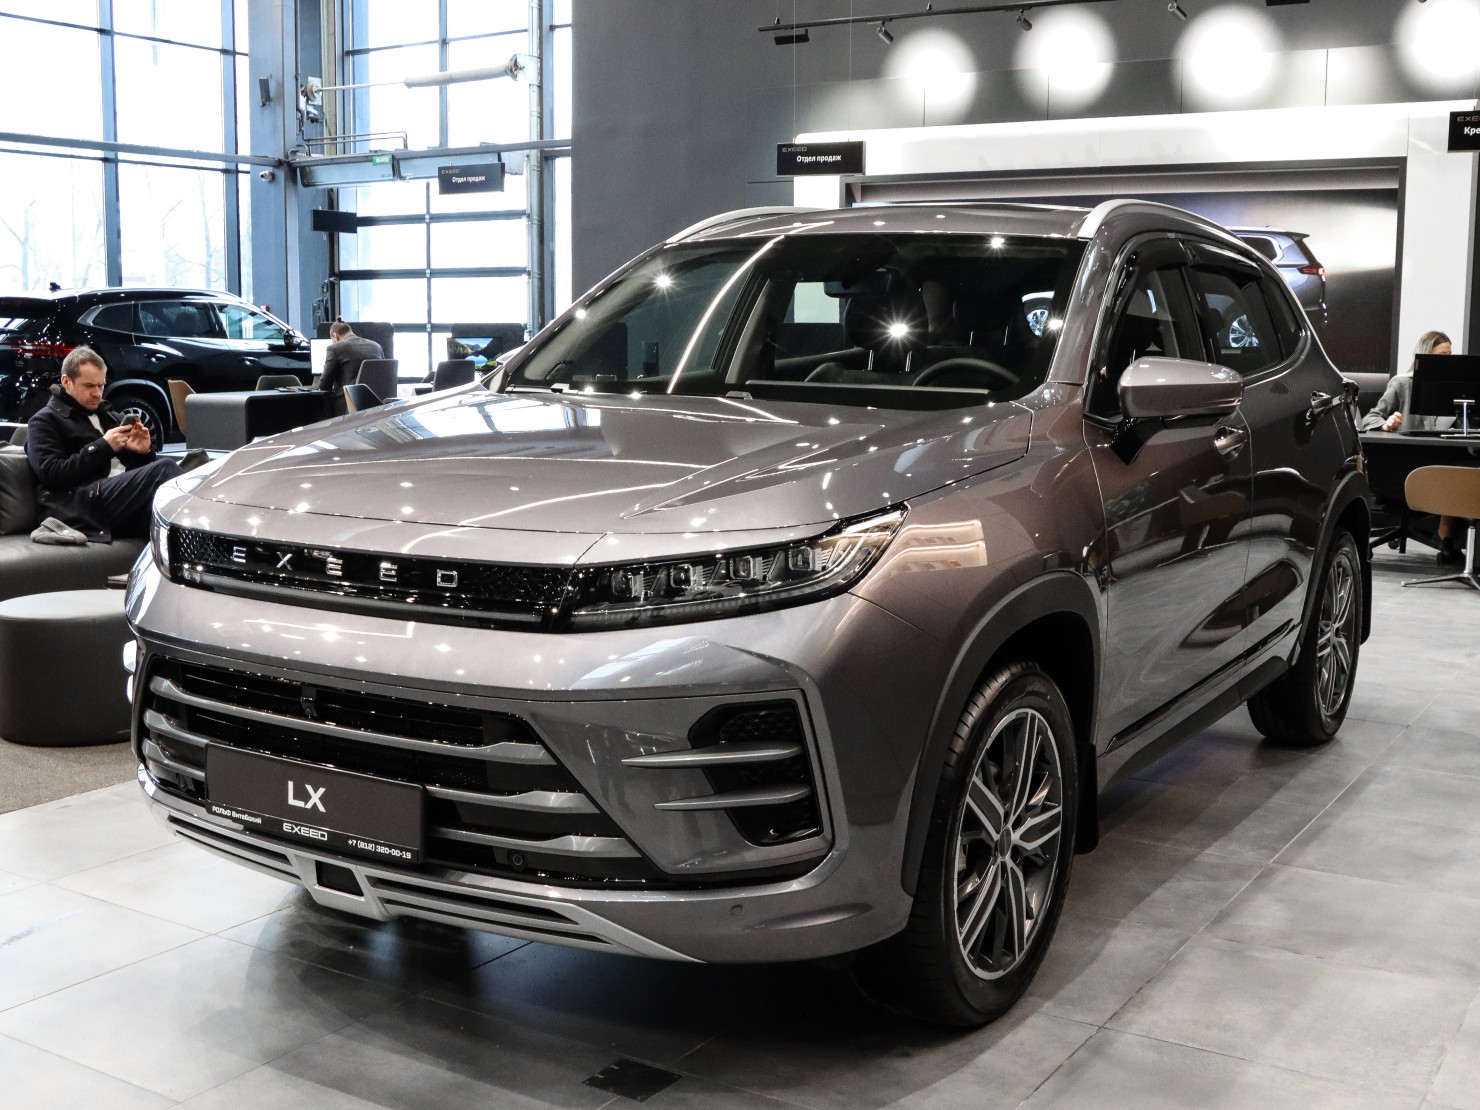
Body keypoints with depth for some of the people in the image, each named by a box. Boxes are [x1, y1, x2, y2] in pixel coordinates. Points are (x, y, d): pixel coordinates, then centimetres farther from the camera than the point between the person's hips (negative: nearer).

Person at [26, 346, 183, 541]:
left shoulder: (105, 415, 31)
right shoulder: (44, 422, 11)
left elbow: (134, 467, 27)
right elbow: (51, 475, -5)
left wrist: (144, 452, 3)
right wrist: (103, 447, -9)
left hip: (126, 493, 7)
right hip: (89, 501, -6)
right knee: (163, 468, -31)